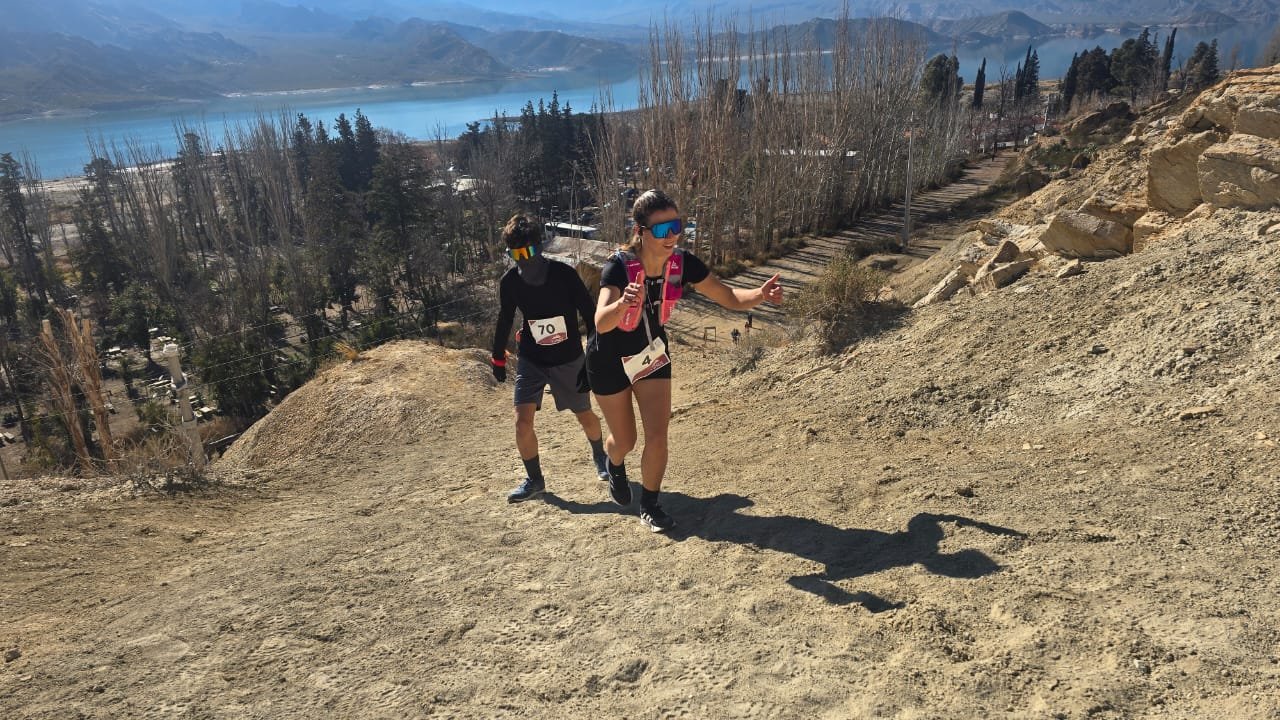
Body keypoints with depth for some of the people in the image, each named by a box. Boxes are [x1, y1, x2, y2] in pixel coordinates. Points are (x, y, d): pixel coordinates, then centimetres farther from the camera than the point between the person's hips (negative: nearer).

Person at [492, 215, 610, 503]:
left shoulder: (564, 274, -22)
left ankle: (599, 456, 46)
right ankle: (534, 479, 11)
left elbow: (589, 314, -13)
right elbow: (504, 320, 3)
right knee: (522, 420, -10)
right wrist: (498, 358, 11)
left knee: (585, 415, 14)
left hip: (568, 359, -1)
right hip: (531, 360, 2)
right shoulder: (509, 282, -14)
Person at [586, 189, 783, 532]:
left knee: (657, 436, -4)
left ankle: (649, 505, 20)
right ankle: (615, 467, 49)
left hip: (652, 355, 3)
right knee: (624, 439, 11)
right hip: (610, 360, -3)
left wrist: (761, 294, -35)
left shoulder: (683, 263, -20)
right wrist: (623, 303, -71)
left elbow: (730, 298, -14)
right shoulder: (619, 267, -33)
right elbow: (601, 323, -48)